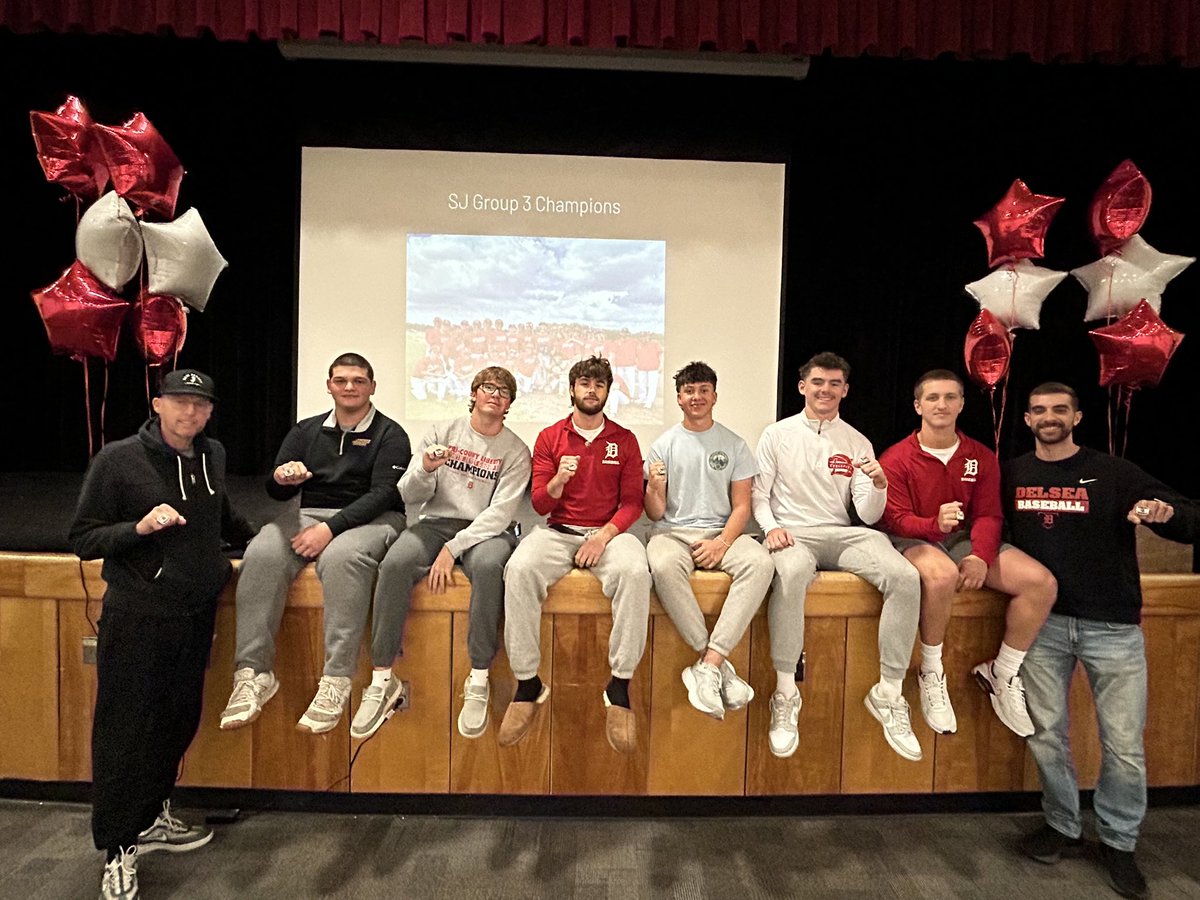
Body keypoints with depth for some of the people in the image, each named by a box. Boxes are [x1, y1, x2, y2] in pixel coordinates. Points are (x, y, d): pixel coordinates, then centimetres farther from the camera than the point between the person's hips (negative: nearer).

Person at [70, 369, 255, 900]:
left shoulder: (211, 456, 7)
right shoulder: (118, 459, -10)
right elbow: (83, 539, -8)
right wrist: (139, 527, -24)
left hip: (196, 617, 6)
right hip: (137, 621, -5)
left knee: (178, 723, 16)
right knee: (125, 733, 5)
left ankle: (151, 819, 36)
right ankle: (119, 851, 21)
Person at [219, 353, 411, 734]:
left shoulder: (390, 435, 2)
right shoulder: (306, 431, 16)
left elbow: (384, 494, -9)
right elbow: (276, 492, 12)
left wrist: (331, 528, -20)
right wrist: (281, 478, -14)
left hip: (369, 519, -4)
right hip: (309, 514, 4)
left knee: (341, 557, -37)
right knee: (262, 554, -27)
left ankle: (336, 682, -35)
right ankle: (253, 672, -23)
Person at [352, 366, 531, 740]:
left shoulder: (516, 450, 2)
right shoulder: (442, 433, 8)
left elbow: (500, 513, -9)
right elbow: (409, 496, 5)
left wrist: (453, 548, -18)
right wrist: (425, 470, -18)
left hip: (486, 530, -2)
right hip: (437, 522, 2)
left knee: (488, 565, -37)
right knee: (394, 564, -28)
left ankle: (478, 682, -25)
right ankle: (382, 680, -18)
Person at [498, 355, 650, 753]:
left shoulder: (624, 440, 9)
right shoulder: (549, 437, 9)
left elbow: (632, 503, 3)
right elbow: (539, 505, 5)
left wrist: (606, 534, -14)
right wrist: (558, 480, -17)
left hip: (607, 532, 0)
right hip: (558, 532, 1)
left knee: (635, 571, -35)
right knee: (519, 569, -32)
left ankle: (619, 687, -22)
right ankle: (528, 683, -19)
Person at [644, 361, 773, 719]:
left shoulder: (734, 445, 10)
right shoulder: (663, 446, 8)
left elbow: (741, 506, 6)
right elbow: (655, 514, 5)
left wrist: (723, 543, -13)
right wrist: (654, 488, -18)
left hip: (721, 532, 1)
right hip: (673, 532, -1)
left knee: (760, 562, -31)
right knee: (664, 566, -37)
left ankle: (708, 664, -31)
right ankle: (719, 664, -26)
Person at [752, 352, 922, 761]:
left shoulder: (858, 444, 14)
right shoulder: (777, 435, 9)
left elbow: (868, 516, 8)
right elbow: (758, 493, 6)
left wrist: (879, 485, -13)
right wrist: (771, 526, -14)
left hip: (843, 535, 3)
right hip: (792, 534, -3)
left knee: (905, 577, -26)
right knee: (791, 571, -40)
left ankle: (888, 694, -13)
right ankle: (785, 694, -29)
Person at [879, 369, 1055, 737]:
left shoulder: (982, 457, 8)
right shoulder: (896, 458, -6)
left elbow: (988, 515, 3)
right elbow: (896, 519, -10)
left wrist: (981, 557, -16)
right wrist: (935, 524, -32)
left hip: (965, 539, 5)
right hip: (913, 541, -5)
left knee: (1042, 582, -16)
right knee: (942, 574, -40)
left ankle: (1002, 672, 5)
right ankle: (932, 673, -16)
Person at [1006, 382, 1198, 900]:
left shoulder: (1113, 472, 0)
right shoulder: (1013, 475, 6)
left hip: (1112, 625, -1)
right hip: (1043, 623, 2)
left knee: (1124, 743, 4)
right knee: (1047, 734, 8)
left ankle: (1119, 843, 25)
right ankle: (1062, 827, 28)